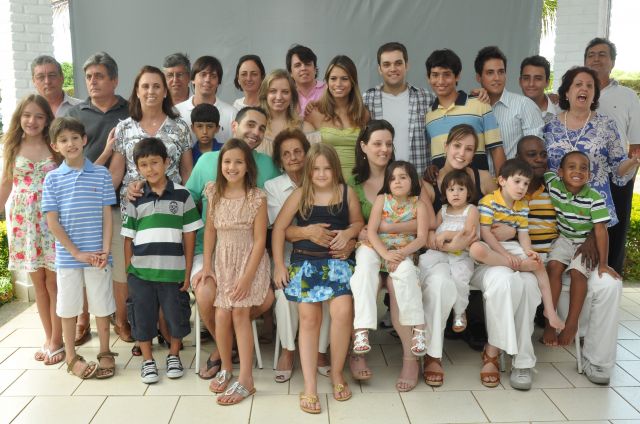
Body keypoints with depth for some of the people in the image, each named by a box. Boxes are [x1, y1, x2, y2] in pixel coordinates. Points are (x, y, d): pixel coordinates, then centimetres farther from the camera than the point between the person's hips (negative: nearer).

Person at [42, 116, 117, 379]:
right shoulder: (53, 179, -1)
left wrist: (105, 250, -8)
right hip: (67, 256, 0)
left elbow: (107, 216, 0)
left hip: (98, 255, 0)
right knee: (68, 307, 11)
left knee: (101, 305, 9)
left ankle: (105, 353, 26)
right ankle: (71, 358, 26)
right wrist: (76, 252, -9)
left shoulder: (101, 174, 0)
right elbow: (52, 222, -3)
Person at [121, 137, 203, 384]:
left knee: (176, 315, 9)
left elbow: (189, 236, 1)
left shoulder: (182, 195, -1)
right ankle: (147, 360, 29)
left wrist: (187, 272, -1)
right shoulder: (135, 200, 3)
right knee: (142, 317, 10)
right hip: (140, 271, 1)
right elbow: (128, 238, 6)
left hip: (173, 271, -1)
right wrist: (127, 272, 3)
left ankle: (174, 356, 32)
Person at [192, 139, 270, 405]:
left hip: (249, 261, -3)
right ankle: (225, 368, 20)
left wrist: (247, 277, -16)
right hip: (222, 261, 4)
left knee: (239, 312, -11)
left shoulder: (257, 197, -11)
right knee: (221, 316, -4)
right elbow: (210, 230, 7)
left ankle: (245, 379, -3)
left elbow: (259, 240, -11)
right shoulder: (215, 193, 2)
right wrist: (206, 265, 1)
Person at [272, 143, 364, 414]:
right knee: (309, 318, -5)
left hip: (337, 260, 0)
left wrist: (348, 232, -7)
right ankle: (310, 387, 5)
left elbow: (358, 222, 17)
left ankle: (337, 374, 4)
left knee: (342, 311, -20)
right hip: (305, 260, 1)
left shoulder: (346, 192, 4)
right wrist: (279, 265, -2)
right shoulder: (300, 195, 3)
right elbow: (279, 228, 3)